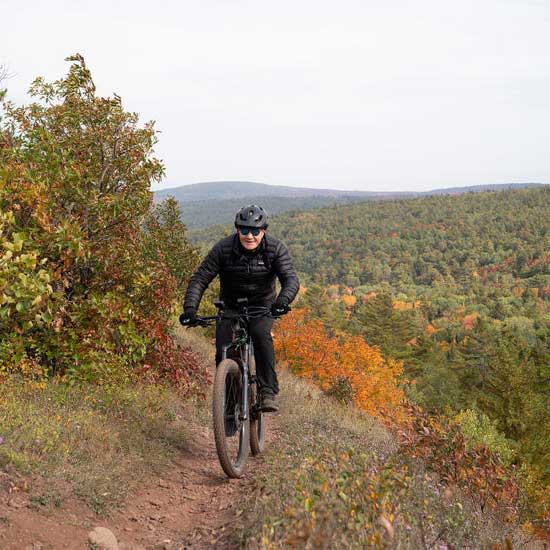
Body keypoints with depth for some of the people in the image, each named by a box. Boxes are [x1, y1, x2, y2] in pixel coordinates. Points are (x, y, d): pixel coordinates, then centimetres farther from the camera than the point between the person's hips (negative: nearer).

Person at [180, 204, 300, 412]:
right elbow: (199, 279, -20)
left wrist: (283, 300, -50)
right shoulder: (223, 248, -19)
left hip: (262, 303, -1)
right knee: (223, 349, -17)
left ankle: (268, 393, -25)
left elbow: (291, 279, -28)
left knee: (261, 334, -31)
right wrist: (190, 309, -34)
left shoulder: (276, 249, -18)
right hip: (230, 305, 1)